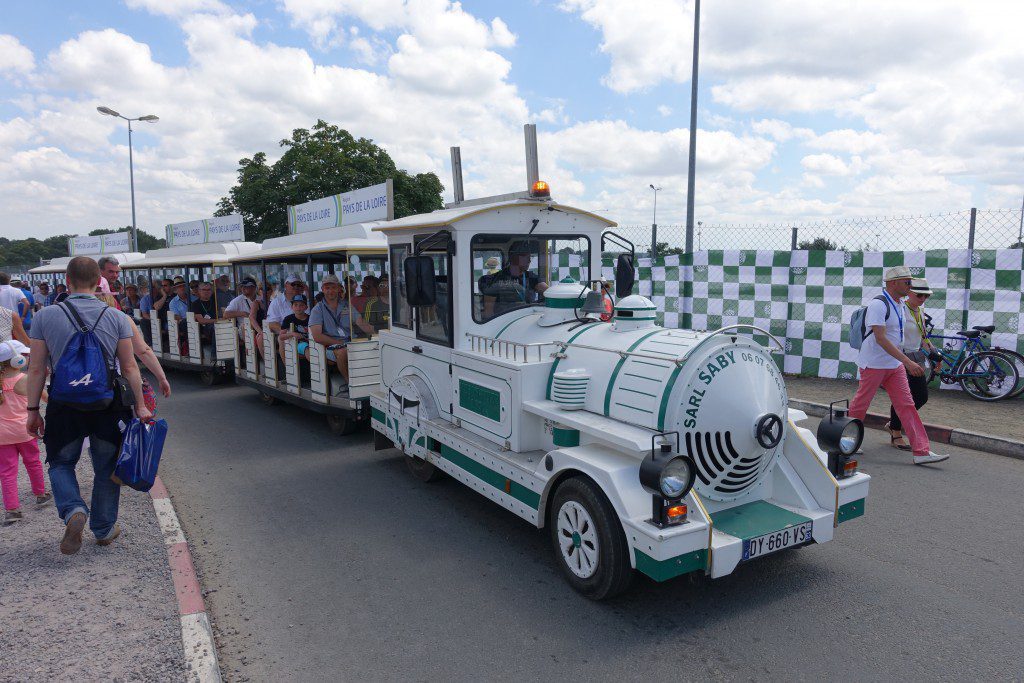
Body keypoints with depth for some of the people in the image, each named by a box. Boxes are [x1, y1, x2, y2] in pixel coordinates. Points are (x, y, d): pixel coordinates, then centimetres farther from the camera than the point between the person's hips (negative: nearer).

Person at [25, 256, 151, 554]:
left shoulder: (45, 316, -5)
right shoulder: (117, 317, -5)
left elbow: (36, 369, -3)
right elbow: (129, 367, -5)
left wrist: (33, 410, 5)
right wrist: (140, 406, 1)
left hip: (64, 406, 0)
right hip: (108, 405, 0)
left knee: (61, 463, 20)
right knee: (106, 468, 16)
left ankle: (73, 511, -4)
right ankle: (104, 529, 26)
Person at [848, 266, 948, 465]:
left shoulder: (899, 305, 11)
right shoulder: (878, 304, -18)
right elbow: (880, 338, -26)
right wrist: (908, 362, -30)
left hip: (894, 365, 8)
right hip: (873, 365, -8)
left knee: (907, 406, 1)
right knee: (860, 405, 4)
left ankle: (921, 451, -1)